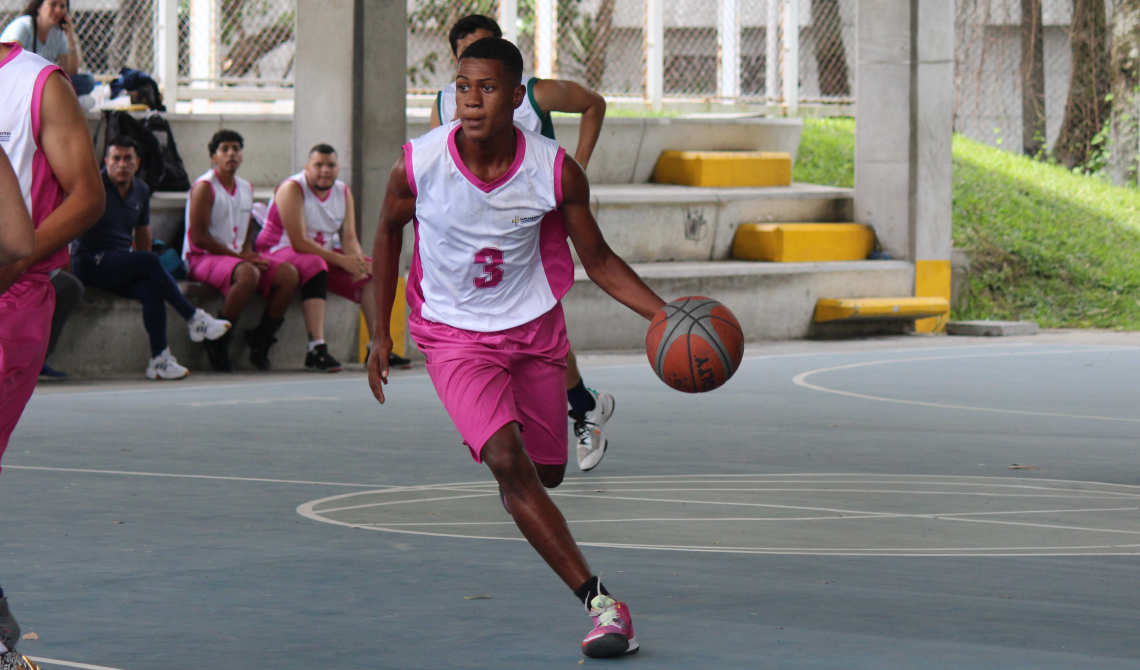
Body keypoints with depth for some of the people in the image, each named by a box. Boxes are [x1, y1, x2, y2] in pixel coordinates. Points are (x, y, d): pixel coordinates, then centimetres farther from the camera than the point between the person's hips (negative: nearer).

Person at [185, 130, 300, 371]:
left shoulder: (246, 188, 15)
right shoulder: (204, 187, -8)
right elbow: (199, 237, -15)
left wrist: (250, 255, -4)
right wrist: (239, 256, -15)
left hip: (237, 256, 7)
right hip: (203, 258, -7)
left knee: (289, 274, -13)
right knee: (248, 274, -37)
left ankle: (261, 339, -4)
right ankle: (217, 343, -23)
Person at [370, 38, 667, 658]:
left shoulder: (556, 171, -17)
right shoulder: (418, 164, -19)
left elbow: (598, 261, -4)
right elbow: (388, 232, 2)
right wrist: (380, 335, 2)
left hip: (534, 329, 2)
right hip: (455, 336, -2)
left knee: (546, 471, 14)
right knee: (509, 461, -23)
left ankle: (512, 487, 55)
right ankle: (599, 603, -23)